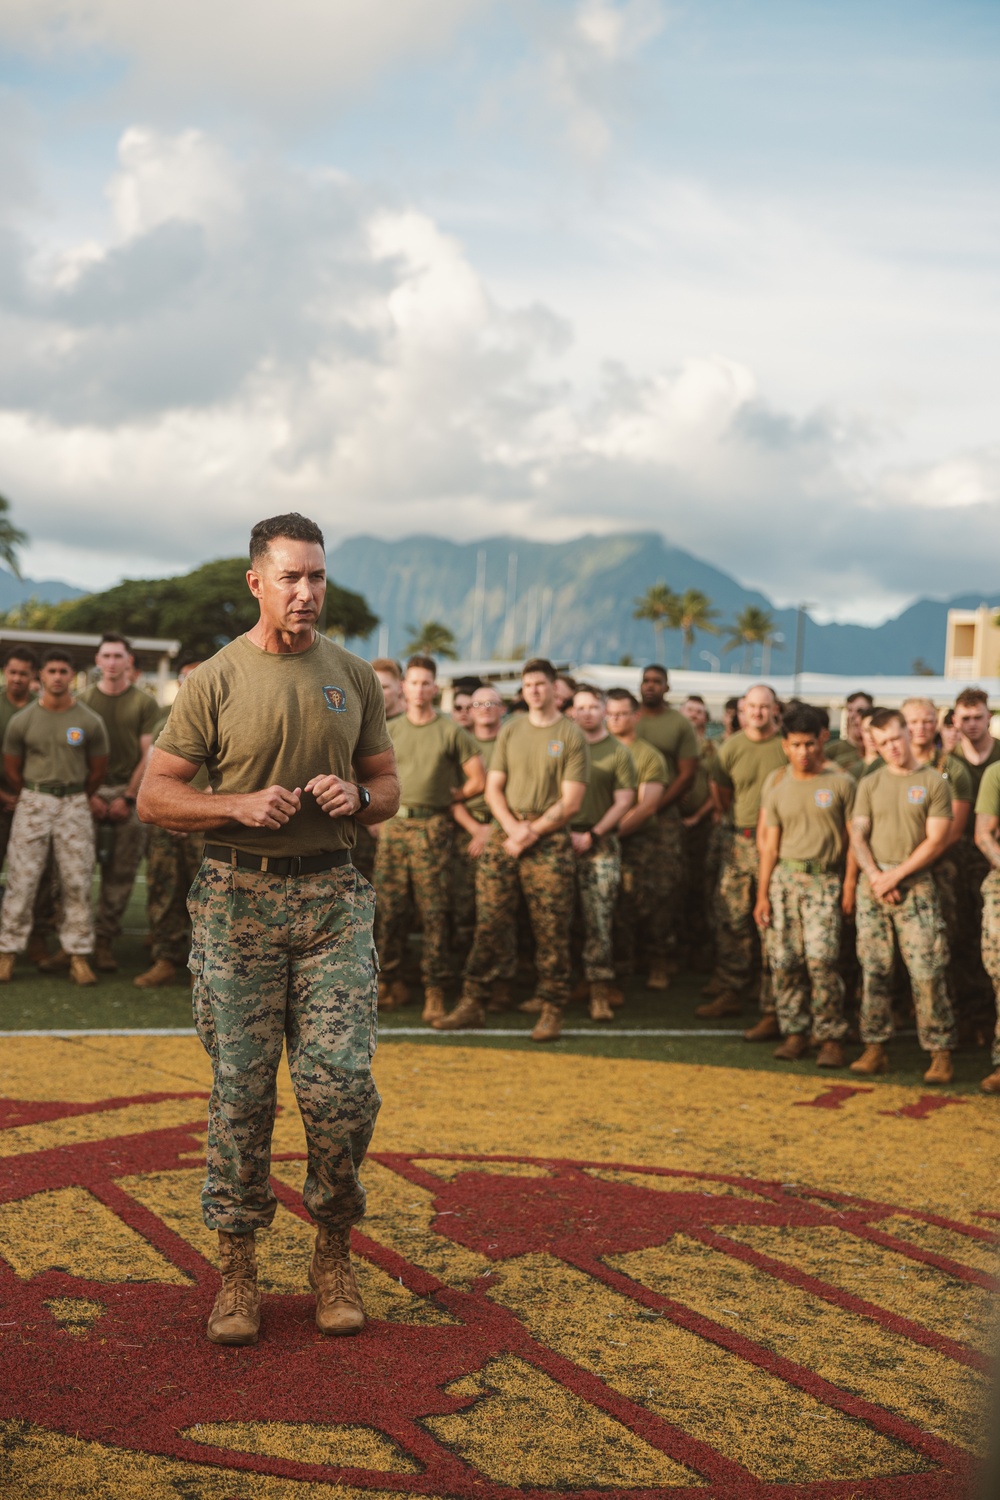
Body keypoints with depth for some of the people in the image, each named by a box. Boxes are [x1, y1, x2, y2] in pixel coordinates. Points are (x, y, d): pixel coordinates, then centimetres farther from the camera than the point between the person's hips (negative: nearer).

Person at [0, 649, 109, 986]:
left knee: (77, 882, 0)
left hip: (74, 805, 0)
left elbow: (98, 769, 9)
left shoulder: (90, 722, 0)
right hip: (33, 803, 0)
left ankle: (79, 956, 5)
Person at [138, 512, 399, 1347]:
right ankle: (238, 1267, 17)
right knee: (241, 1090, 3)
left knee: (342, 1083, -5)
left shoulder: (353, 677, 9)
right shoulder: (216, 681, -1)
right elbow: (154, 795, -1)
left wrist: (357, 797, -6)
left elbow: (388, 785, 16)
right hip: (239, 899, -2)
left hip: (333, 895, 2)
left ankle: (334, 1254, 15)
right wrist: (240, 806, -15)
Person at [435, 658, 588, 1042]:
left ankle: (551, 1010, 5)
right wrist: (513, 827, -7)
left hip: (550, 841, -3)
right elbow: (493, 788, 10)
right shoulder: (510, 731, 13)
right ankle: (473, 1003, 7)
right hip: (504, 836, 3)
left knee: (551, 931, -2)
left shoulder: (571, 737, 1)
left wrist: (532, 833, -12)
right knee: (489, 923, 1)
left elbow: (571, 802, -5)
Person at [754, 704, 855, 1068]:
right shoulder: (776, 783, 8)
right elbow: (769, 842, 9)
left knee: (820, 959, -15)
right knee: (783, 960, 0)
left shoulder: (840, 782, 0)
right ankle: (795, 1031, 13)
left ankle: (831, 1037, -5)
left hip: (824, 879, -3)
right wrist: (762, 894, 6)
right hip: (783, 877, 3)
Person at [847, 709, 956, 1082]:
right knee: (874, 968, 4)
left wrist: (895, 876, -10)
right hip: (872, 883, 3)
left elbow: (936, 841, -5)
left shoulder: (933, 782, 1)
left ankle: (940, 1052, -2)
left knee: (927, 970, -8)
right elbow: (858, 836, 6)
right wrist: (874, 875, -10)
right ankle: (875, 1048, 10)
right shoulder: (869, 784, 12)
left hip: (916, 885, -3)